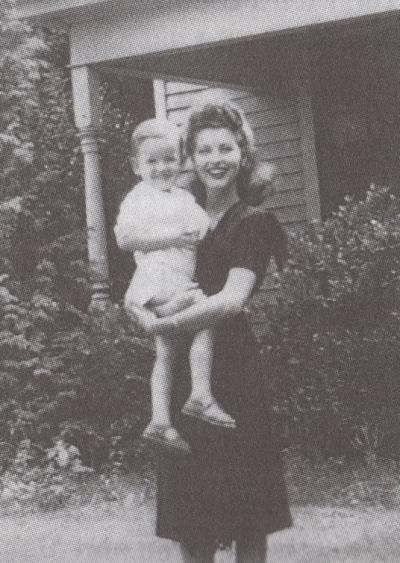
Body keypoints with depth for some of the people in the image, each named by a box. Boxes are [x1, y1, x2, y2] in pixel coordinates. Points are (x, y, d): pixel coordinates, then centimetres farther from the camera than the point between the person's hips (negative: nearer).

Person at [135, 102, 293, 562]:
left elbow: (231, 300, -16)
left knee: (246, 522, 0)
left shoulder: (253, 223, -3)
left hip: (230, 368, -5)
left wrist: (165, 325, -18)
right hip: (180, 370, 6)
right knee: (188, 523, 6)